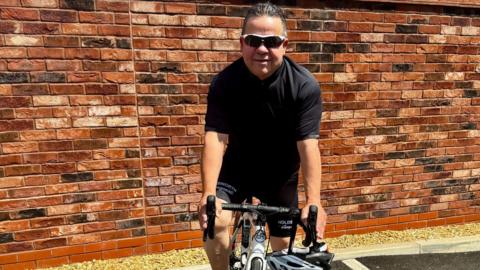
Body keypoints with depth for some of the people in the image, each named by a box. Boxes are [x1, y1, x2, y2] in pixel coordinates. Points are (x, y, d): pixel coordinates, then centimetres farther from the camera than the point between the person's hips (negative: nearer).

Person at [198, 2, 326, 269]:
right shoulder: (224, 82, -20)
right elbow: (215, 138, -27)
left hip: (281, 175, 1)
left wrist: (314, 201, -37)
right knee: (215, 221, -22)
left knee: (282, 244, 10)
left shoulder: (304, 85, -22)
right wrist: (209, 194, -39)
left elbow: (308, 144, -27)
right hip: (237, 168, 0)